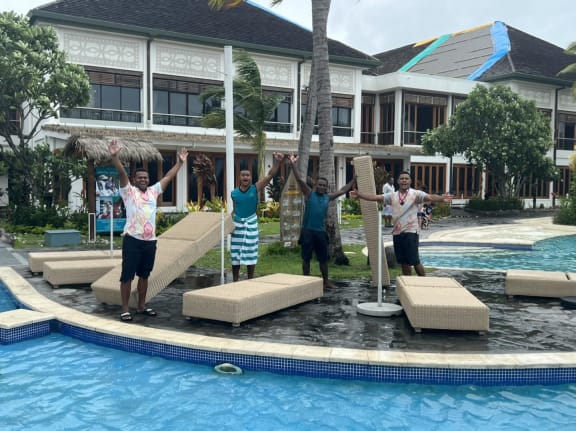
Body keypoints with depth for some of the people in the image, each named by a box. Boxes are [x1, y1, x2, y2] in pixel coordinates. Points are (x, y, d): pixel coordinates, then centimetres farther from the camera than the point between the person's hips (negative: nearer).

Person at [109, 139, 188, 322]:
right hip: (132, 240, -5)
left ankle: (142, 306, 25)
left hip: (150, 241, 5)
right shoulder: (129, 191, 0)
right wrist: (114, 156, -28)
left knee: (144, 275, 15)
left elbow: (168, 177, 19)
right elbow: (122, 173, -15)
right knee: (127, 276, 0)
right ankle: (125, 309, 7)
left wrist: (180, 162, 22)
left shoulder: (153, 191, 14)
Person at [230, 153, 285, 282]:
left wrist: (277, 162, -30)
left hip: (251, 223, -2)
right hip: (237, 223, 2)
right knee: (235, 254, 7)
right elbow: (234, 210, 10)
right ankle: (235, 281, 19)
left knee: (250, 253, 6)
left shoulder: (256, 188, -8)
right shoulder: (234, 193, -1)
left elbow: (270, 175, -17)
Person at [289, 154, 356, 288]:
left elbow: (343, 191, 19)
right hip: (307, 231, -4)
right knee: (306, 257, 4)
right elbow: (299, 180, -11)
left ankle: (326, 281, 22)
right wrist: (293, 165, -20)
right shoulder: (309, 194, -2)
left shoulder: (328, 197, 9)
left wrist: (354, 179, 20)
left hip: (321, 231, 4)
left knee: (323, 258, 11)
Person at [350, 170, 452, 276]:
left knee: (414, 261, -4)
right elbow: (375, 197, 7)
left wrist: (442, 199, -41)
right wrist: (358, 194, -3)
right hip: (397, 233, 5)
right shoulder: (392, 196, 10)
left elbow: (430, 197, -21)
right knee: (404, 262, 11)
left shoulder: (416, 194, -4)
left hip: (411, 232, -5)